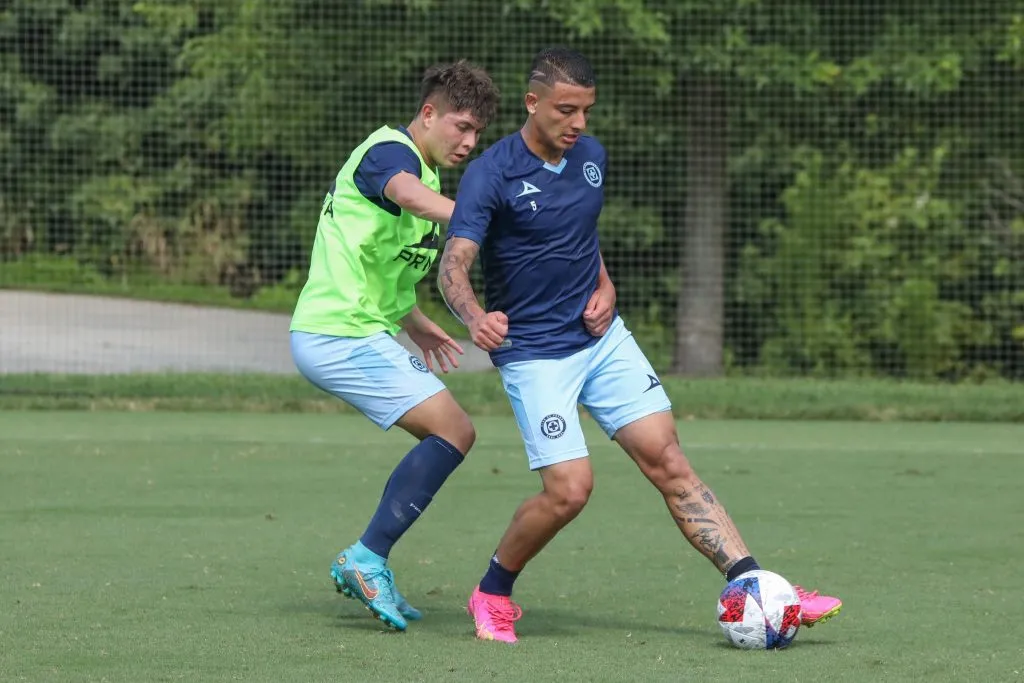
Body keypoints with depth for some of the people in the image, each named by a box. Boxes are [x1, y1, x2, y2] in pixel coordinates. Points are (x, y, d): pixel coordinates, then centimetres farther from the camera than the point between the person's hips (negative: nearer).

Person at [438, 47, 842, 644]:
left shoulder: (592, 156, 4)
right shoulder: (491, 175, -16)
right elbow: (454, 266, -25)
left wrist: (605, 285, 5)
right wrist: (476, 318, -46)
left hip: (602, 338, 6)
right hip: (533, 353, -6)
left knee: (668, 460, -3)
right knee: (570, 488, -15)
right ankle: (493, 594, 9)